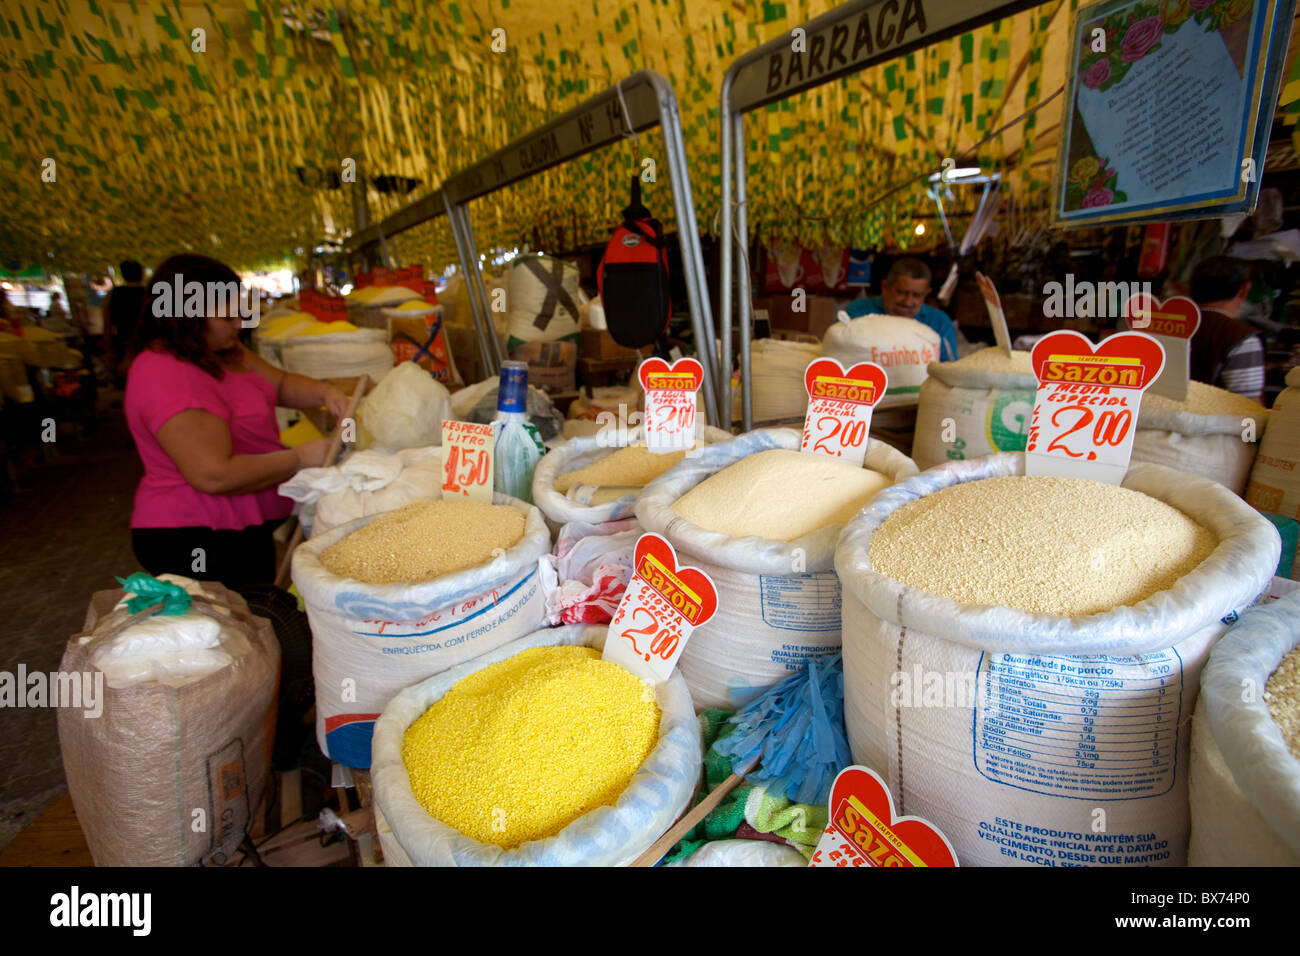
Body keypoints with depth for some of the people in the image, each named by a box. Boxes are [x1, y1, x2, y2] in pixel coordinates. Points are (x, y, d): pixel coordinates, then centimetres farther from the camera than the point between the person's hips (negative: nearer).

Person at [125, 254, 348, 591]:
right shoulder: (165, 376, -24)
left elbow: (280, 383, 13)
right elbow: (214, 474, -29)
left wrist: (323, 393, -8)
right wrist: (301, 458, -21)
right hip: (199, 541, -9)